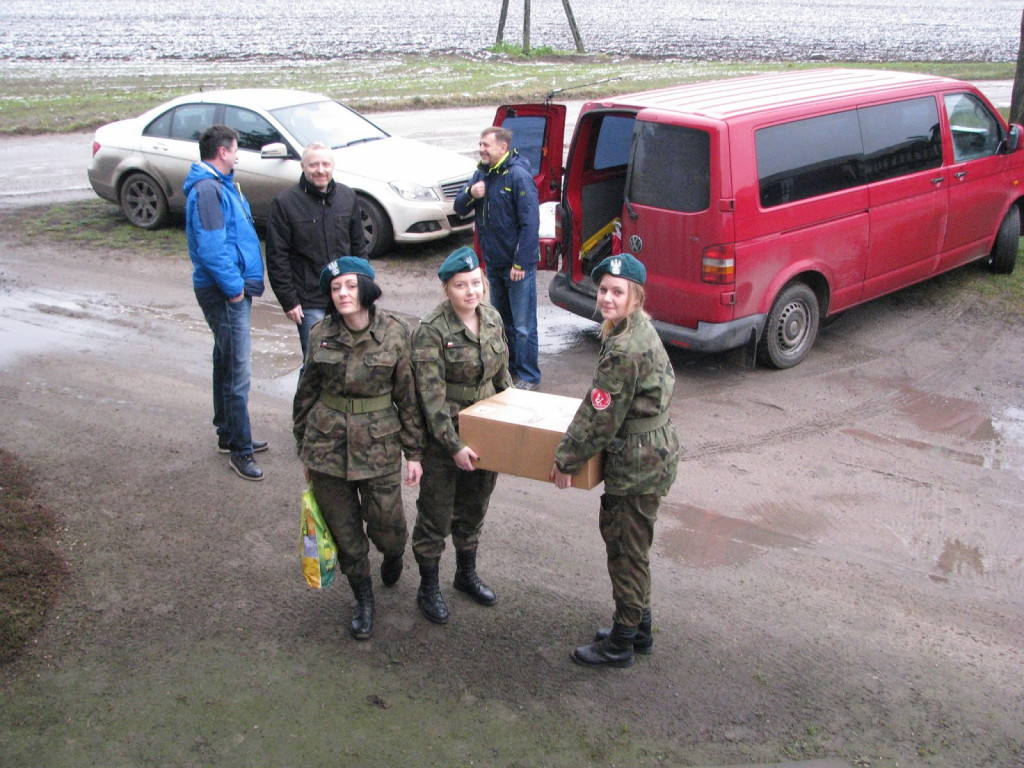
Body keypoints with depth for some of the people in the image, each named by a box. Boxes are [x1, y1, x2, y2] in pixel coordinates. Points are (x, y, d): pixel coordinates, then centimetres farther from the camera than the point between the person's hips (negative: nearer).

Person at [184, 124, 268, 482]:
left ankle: (229, 434, 33)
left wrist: (242, 282, 15)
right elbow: (210, 248, -24)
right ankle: (240, 449, 1)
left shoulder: (221, 184, 15)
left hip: (234, 289, 11)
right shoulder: (207, 189, -18)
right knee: (237, 370, -7)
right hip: (224, 293, -11)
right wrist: (234, 287, -17)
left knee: (227, 363, 19)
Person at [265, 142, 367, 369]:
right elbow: (277, 258, -6)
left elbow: (358, 246, 14)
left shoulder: (348, 197, 7)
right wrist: (288, 301, -9)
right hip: (310, 303, -4)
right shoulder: (285, 203, -6)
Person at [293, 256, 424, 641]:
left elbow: (408, 395, -2)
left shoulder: (395, 332, -8)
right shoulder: (321, 335, -3)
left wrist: (414, 452, -2)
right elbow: (307, 394, 8)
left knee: (386, 527, 4)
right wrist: (305, 449, 12)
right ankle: (363, 599, 33)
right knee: (344, 530, 10)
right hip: (328, 443, 2)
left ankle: (393, 553, 42)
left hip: (379, 443, -2)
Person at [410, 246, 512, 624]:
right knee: (436, 514, 6)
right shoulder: (431, 330, -20)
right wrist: (454, 446, -24)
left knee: (473, 508, 20)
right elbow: (431, 395, -22)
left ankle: (466, 574, 40)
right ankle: (428, 588, 24)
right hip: (444, 436, -6)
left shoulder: (492, 318, 0)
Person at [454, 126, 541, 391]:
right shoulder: (482, 174, 8)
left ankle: (528, 376, 9)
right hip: (493, 263, 8)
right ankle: (509, 367, 33)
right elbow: (460, 208, 10)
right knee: (501, 321, 19)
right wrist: (470, 193, -13)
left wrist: (520, 263, -21)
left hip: (517, 265, -8)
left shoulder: (518, 176, -16)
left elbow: (530, 223, -19)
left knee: (522, 326, -1)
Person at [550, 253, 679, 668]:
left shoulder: (624, 349, -26)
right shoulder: (639, 329, 5)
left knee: (628, 548, 3)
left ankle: (621, 643, 19)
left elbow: (600, 417, -22)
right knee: (615, 531, 21)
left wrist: (566, 459, -11)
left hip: (638, 461, -10)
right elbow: (666, 381, 19)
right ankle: (639, 627, 35)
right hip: (653, 449, 10)